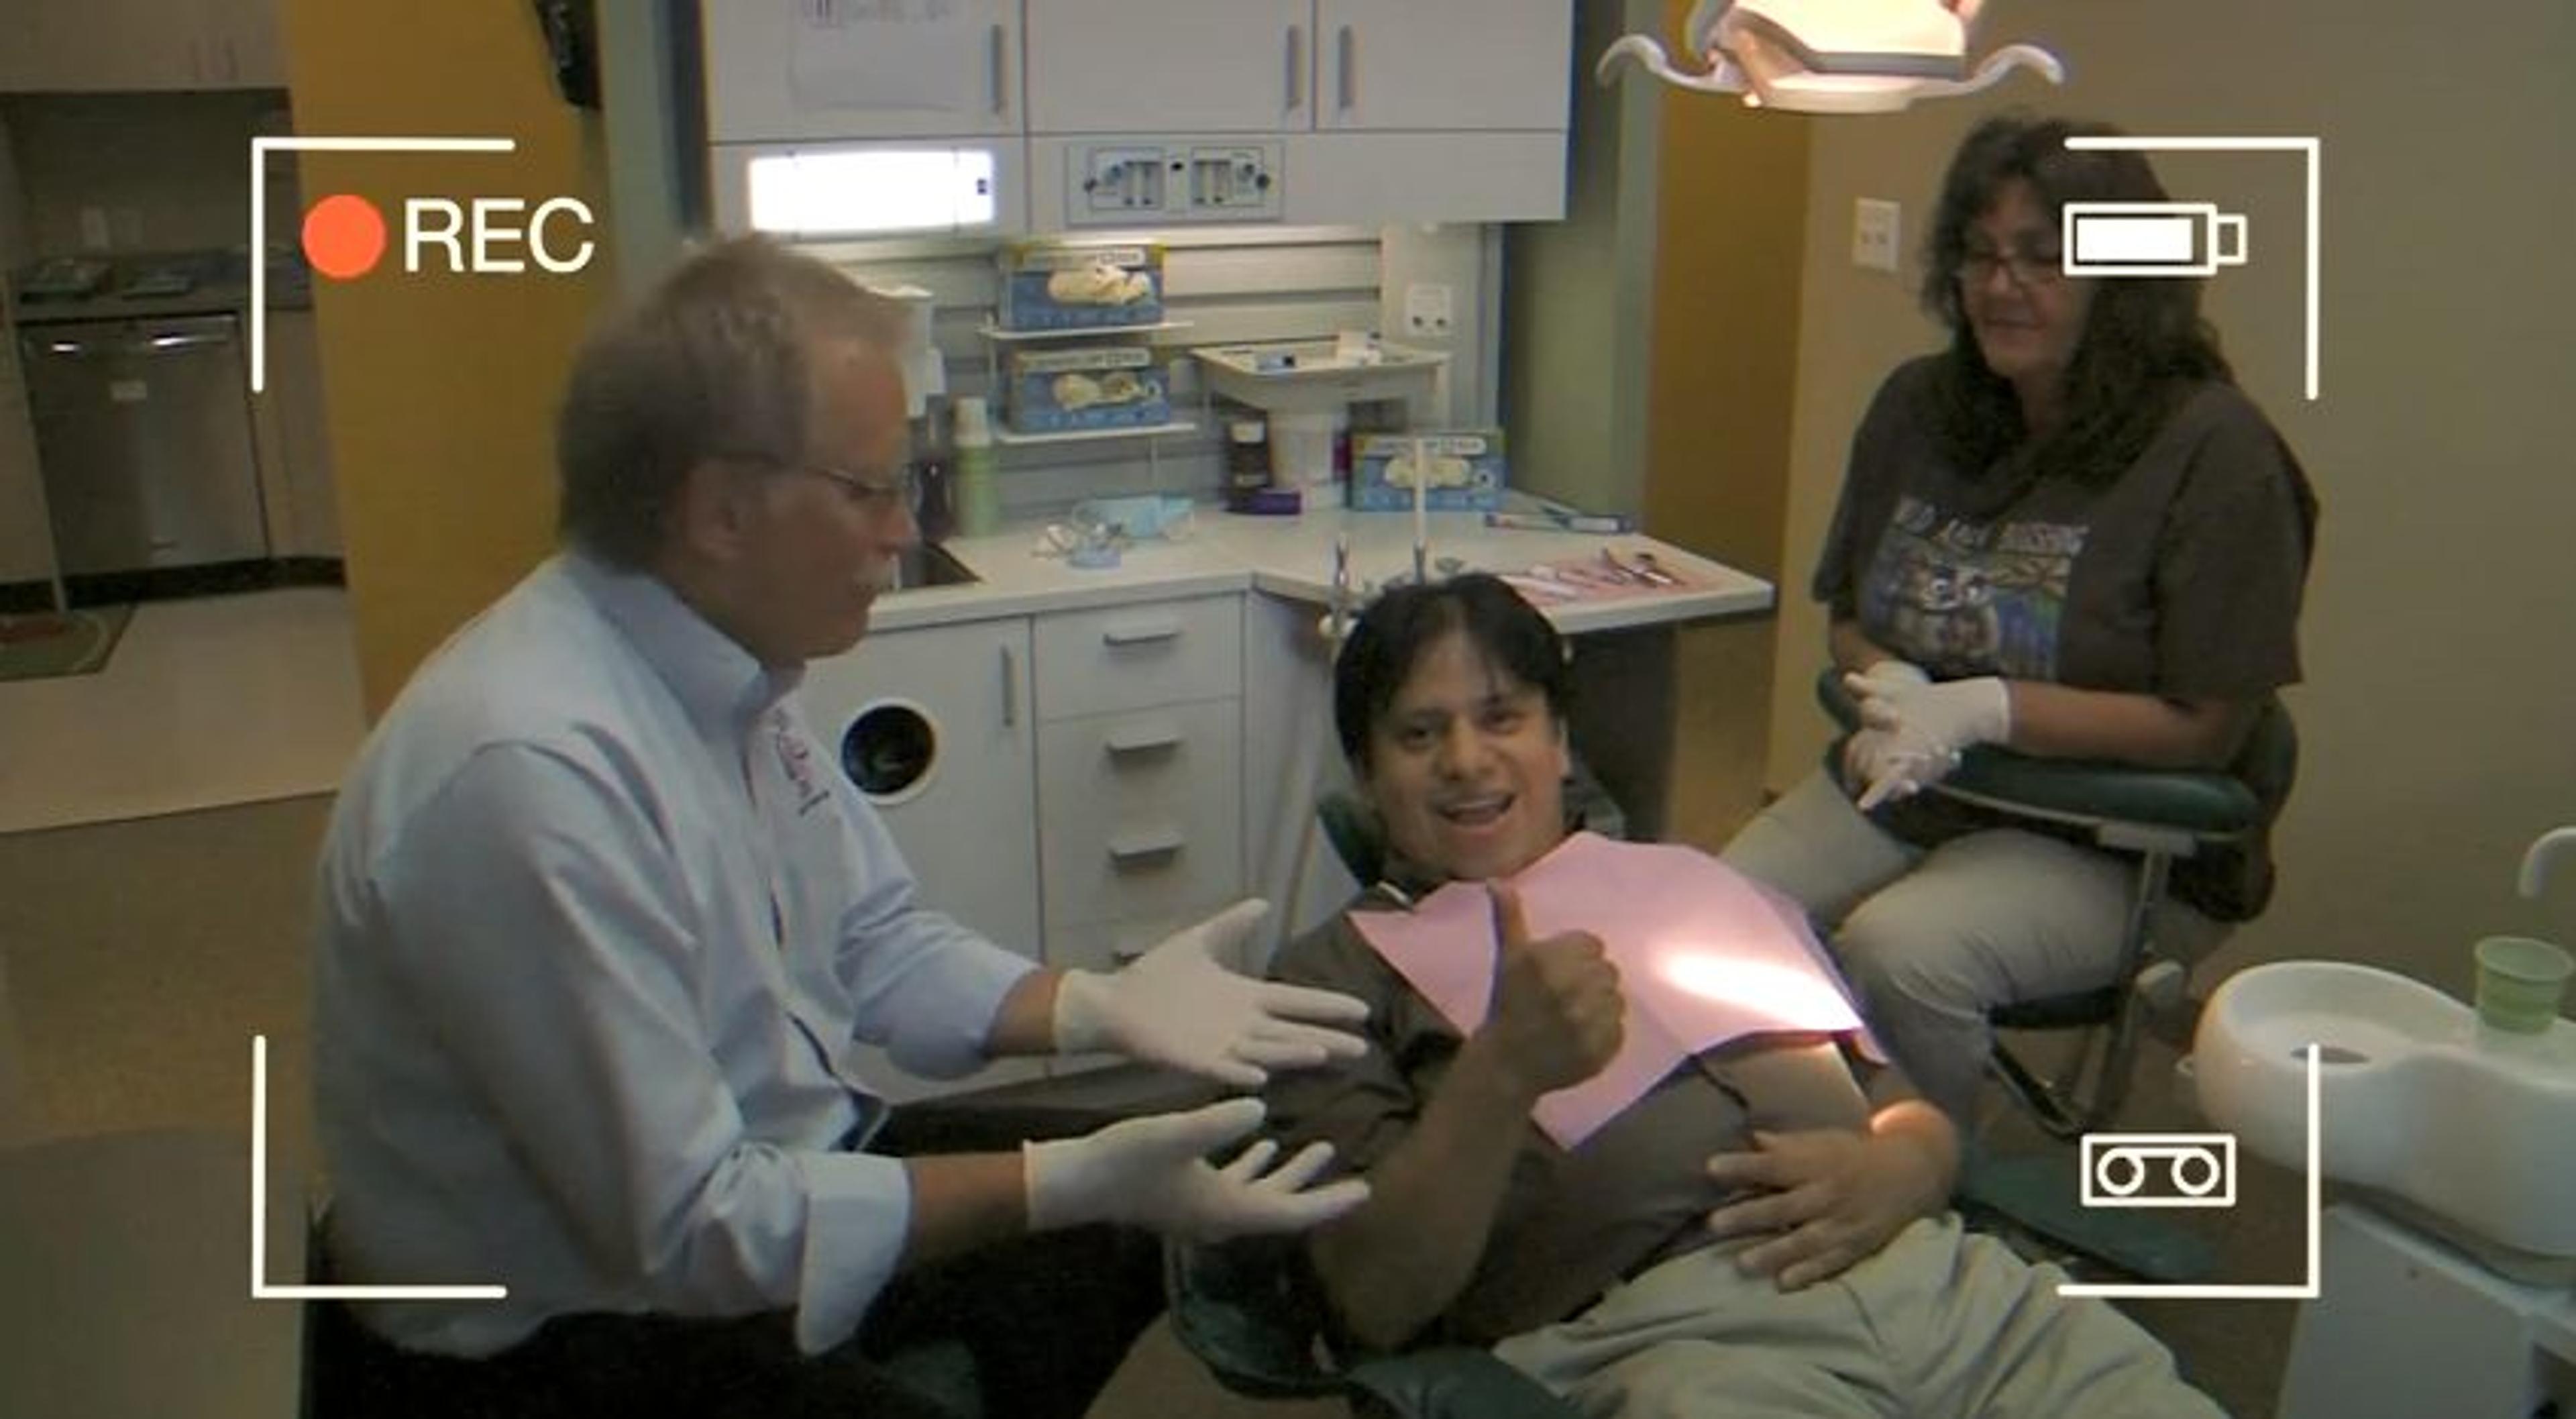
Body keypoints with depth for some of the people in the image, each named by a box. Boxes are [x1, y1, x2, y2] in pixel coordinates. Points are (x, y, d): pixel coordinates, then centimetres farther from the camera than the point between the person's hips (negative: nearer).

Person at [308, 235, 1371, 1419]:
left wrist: (1099, 1005, -10)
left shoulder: (728, 662, -5)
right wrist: (1069, 1184, -28)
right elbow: (688, 1229, -26)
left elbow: (876, 943, 5)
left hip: (762, 1186, 8)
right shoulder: (531, 773, -31)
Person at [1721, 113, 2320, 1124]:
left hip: (2117, 837, -5)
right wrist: (1887, 687, -9)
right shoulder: (1918, 407, 5)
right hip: (1897, 787, 5)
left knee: (1899, 950, -32)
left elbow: (2208, 730, -12)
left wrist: (1986, 711, -21)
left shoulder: (2212, 447, -13)